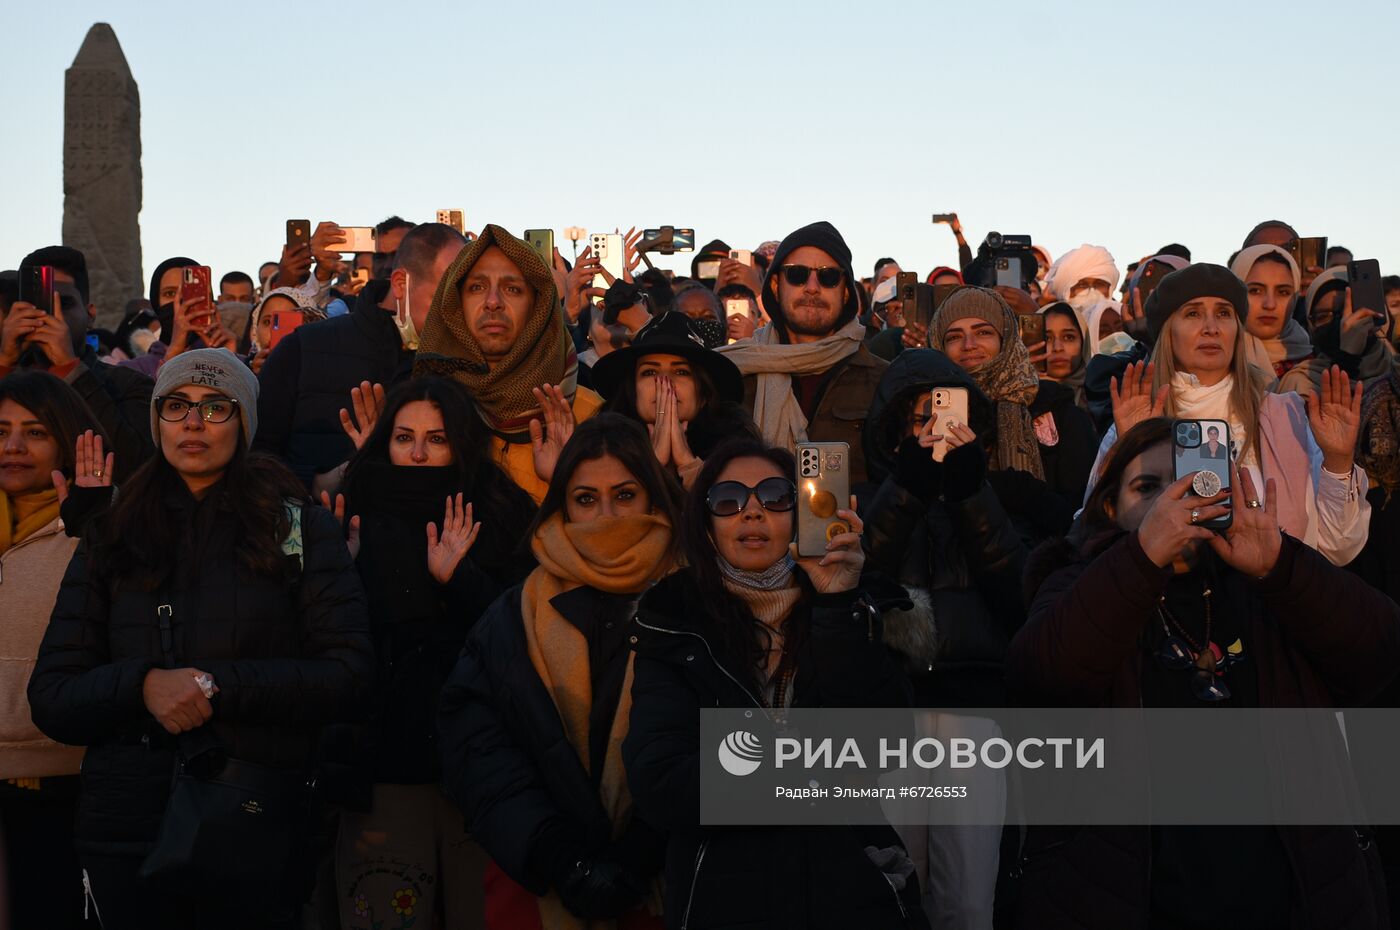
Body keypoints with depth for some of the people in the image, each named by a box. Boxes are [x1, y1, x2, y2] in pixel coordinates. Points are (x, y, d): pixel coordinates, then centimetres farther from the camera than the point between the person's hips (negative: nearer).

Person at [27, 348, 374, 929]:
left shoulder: (300, 528, 2)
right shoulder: (110, 538, 9)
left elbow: (350, 676, -6)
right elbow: (50, 700, 5)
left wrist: (221, 686, -16)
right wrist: (142, 685, -15)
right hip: (126, 825, 2)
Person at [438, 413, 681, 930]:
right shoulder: (514, 616, 6)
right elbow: (472, 737, -1)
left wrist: (638, 858, -16)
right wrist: (558, 857, -12)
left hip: (660, 884, -1)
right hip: (536, 884, 2)